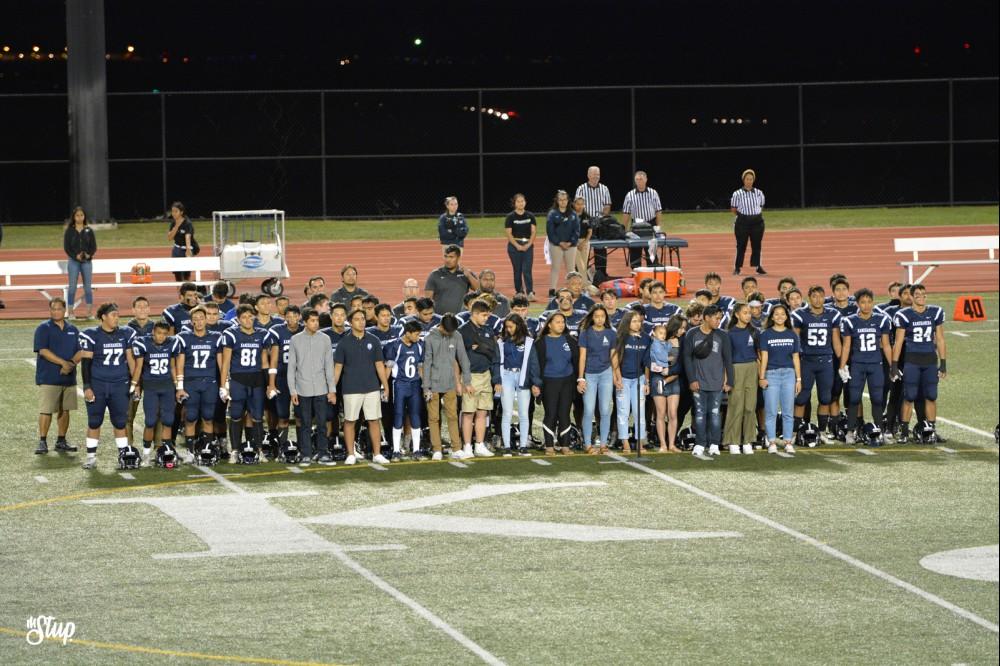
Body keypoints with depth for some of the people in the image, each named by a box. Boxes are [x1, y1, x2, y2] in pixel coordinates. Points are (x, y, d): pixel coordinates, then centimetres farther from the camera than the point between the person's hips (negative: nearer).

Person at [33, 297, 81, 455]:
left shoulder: (72, 330, 12)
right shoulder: (44, 328, -3)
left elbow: (79, 352, 8)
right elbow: (43, 351, -13)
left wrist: (71, 364, -13)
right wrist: (63, 363, -19)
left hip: (68, 377, 5)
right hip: (48, 377, -5)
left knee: (65, 410, 9)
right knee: (46, 410, -8)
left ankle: (61, 441, 17)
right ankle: (42, 442, -3)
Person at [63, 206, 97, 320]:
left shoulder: (88, 231, 5)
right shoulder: (70, 231, 1)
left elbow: (94, 246, 4)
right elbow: (66, 247, -3)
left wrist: (89, 255, -15)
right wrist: (75, 256, -17)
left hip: (87, 261, 1)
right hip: (73, 261, -1)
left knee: (88, 287, 4)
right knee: (72, 287, 1)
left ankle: (90, 312, 8)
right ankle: (71, 312, 6)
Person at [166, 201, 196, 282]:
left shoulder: (187, 224, -21)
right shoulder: (173, 223, -2)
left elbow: (188, 237, -37)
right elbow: (169, 238, -6)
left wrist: (188, 249, -55)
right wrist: (176, 226, -19)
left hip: (186, 250, -6)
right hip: (177, 250, 6)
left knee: (186, 275, -4)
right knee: (177, 275, 5)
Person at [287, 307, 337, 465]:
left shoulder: (324, 339, 3)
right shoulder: (295, 340, 2)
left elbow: (329, 366, 5)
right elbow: (291, 367, 3)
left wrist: (332, 390, 0)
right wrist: (292, 391, -3)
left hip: (321, 389, 1)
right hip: (303, 390, -1)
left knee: (322, 423, 1)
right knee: (305, 424, 3)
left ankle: (323, 454, 7)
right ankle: (306, 455, 8)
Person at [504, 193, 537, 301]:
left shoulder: (530, 216, 6)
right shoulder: (510, 217, -1)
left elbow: (534, 231, 4)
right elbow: (508, 233, -6)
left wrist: (529, 244, -9)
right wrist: (517, 246, -14)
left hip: (528, 245, 1)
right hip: (514, 245, -1)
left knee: (527, 270, -8)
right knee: (517, 271, 4)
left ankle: (530, 293, -15)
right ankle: (519, 292, 13)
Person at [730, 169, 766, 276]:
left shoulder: (759, 193, 5)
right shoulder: (737, 194, -4)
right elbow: (733, 209, 2)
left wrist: (756, 214, 5)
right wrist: (743, 215, 0)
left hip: (757, 222, 3)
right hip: (743, 222, -3)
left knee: (757, 245, 6)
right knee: (741, 245, 1)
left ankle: (758, 266, 16)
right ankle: (737, 268, 9)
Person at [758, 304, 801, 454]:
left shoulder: (792, 335, 10)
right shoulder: (766, 334, 3)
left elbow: (795, 358, 11)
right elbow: (764, 357, 0)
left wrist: (798, 379, 8)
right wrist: (762, 377, -7)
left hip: (789, 374, 2)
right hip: (771, 374, -2)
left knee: (788, 411, 3)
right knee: (771, 411, -3)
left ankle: (788, 442, 7)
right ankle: (772, 442, 2)